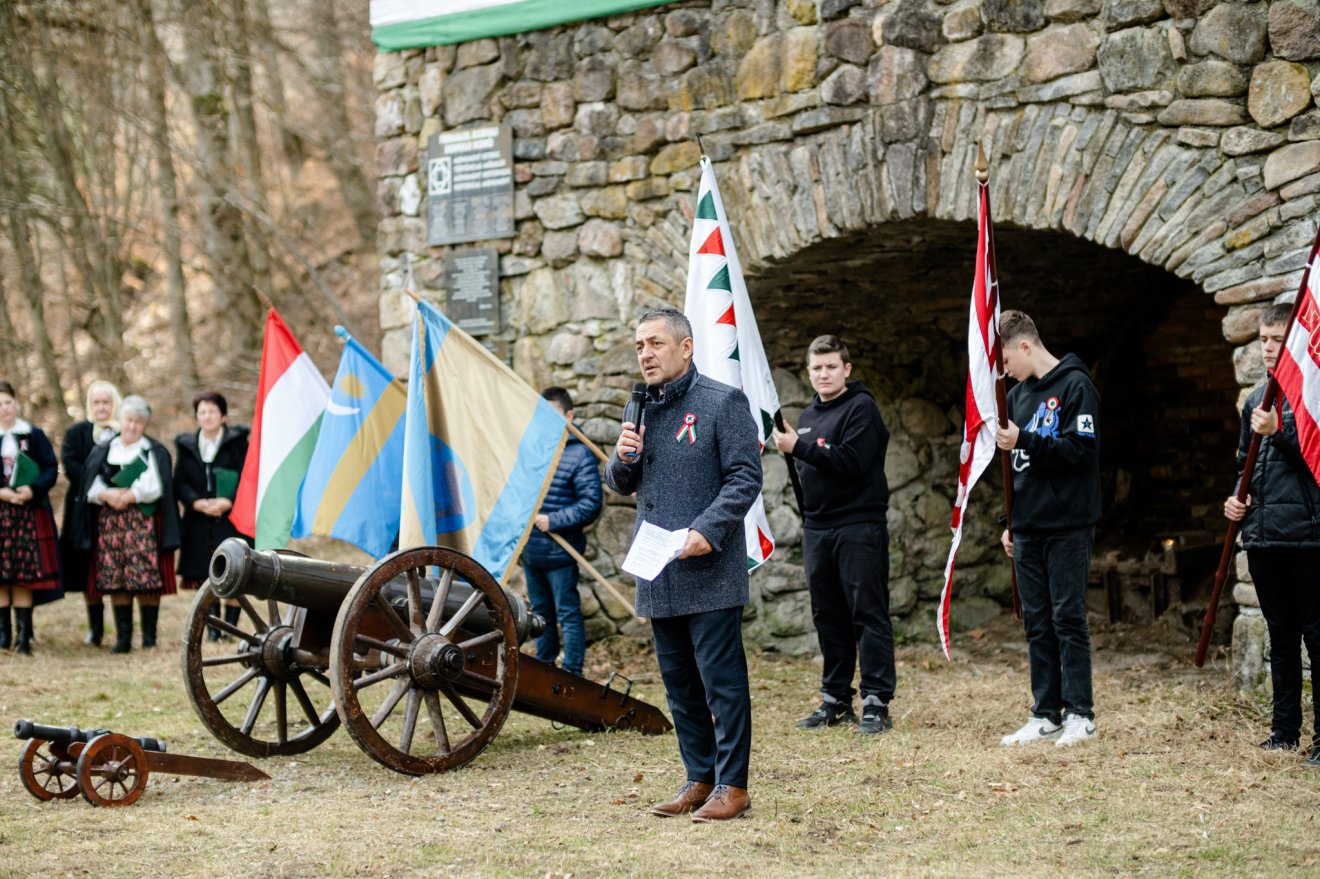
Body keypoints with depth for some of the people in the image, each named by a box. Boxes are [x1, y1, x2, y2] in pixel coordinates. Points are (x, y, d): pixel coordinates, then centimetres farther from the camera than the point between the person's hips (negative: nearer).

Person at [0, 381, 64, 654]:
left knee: (25, 574, -2)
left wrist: (33, 489, -15)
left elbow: (51, 468, 2)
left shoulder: (34, 436, 7)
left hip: (29, 514, 0)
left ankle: (23, 635, 1)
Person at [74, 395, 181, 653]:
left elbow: (155, 486, -5)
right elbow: (92, 486, 5)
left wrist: (130, 496, -15)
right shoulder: (102, 452, 16)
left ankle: (149, 637, -1)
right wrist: (108, 495, -13)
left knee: (148, 581, -8)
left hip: (144, 523, -3)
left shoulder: (155, 452, 8)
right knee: (115, 581, -1)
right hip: (110, 523, 3)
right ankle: (123, 637, 4)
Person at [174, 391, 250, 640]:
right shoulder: (186, 445, 11)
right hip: (199, 522, 3)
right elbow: (179, 482, 6)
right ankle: (211, 629, 5)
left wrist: (228, 502, -17)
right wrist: (197, 502, -12)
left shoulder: (237, 442, 2)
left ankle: (230, 627, 0)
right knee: (204, 576, 1)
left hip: (231, 518, -3)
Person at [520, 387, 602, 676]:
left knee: (568, 613, -1)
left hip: (560, 553, -6)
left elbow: (591, 504, -14)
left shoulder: (579, 455, -9)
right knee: (541, 612, 16)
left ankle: (572, 673, 5)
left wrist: (553, 521, -18)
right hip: (530, 551, 7)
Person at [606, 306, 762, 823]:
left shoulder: (722, 403, -6)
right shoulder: (639, 410, 15)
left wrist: (707, 531, -22)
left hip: (710, 573, -7)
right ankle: (700, 779, 21)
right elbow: (620, 485, 21)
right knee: (680, 685, 12)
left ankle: (732, 785, 2)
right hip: (658, 576, 7)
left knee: (722, 680, -4)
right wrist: (623, 458, -2)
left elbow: (745, 478, -11)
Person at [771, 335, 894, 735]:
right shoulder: (808, 416, 17)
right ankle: (836, 698, 18)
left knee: (868, 614, -6)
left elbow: (852, 462, -20)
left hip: (859, 526, -8)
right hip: (816, 529, 8)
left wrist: (800, 447, -20)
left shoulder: (861, 407, -7)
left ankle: (876, 702, -6)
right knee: (828, 618, 11)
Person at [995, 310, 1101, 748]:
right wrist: (1011, 523, 16)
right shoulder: (1018, 395, 15)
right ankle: (1046, 715, 13)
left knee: (1068, 620, -4)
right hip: (1029, 530, 7)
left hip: (1067, 527, -7)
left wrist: (1023, 441, -22)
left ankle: (1080, 714, 2)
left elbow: (1082, 451, -17)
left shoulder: (1075, 386, -8)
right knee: (1037, 625, 8)